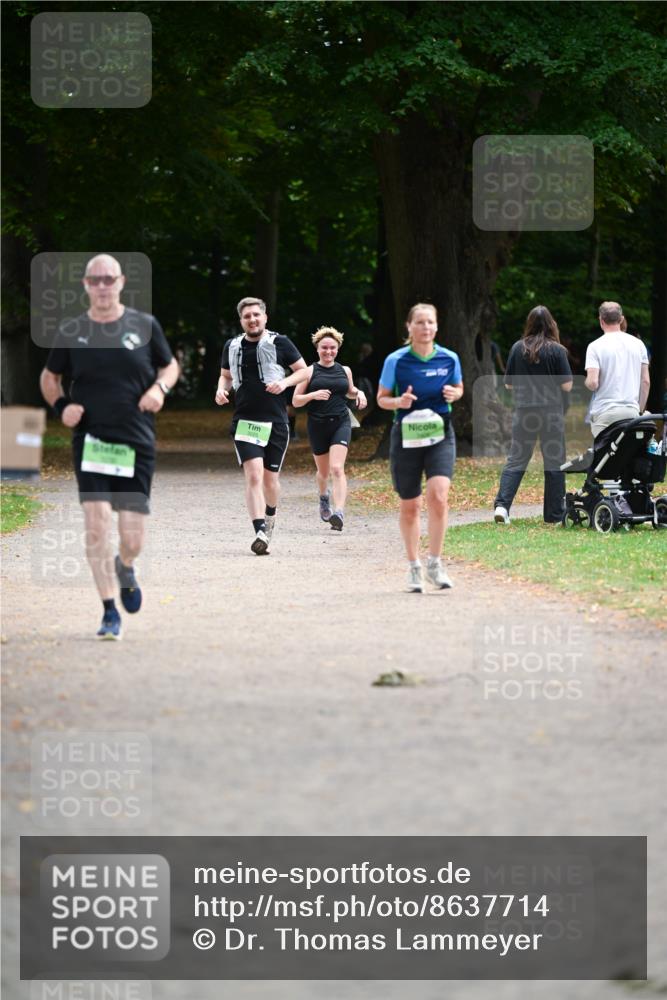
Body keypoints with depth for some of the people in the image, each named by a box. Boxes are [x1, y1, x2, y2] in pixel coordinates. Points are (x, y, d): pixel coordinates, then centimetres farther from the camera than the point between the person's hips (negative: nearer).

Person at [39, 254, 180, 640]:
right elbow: (50, 377, 17)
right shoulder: (71, 332, 3)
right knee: (97, 521, -14)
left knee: (133, 538, -2)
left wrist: (160, 388, -5)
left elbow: (170, 365, 16)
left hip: (137, 444, 0)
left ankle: (125, 570, 36)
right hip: (90, 442, 0)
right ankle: (110, 613, -5)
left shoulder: (145, 325, 2)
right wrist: (61, 405, -2)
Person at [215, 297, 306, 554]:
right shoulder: (232, 347, 9)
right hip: (245, 422, 1)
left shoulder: (279, 343, -1)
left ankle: (269, 519, 38)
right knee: (253, 475, -16)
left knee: (270, 477, 9)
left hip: (276, 421, -1)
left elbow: (304, 371, 4)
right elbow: (225, 375, 24)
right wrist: (221, 389, 3)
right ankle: (260, 532, -24)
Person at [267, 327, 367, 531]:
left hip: (341, 423, 0)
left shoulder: (344, 371, 9)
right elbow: (296, 401, -2)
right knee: (323, 471, 14)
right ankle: (324, 497, 48)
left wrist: (359, 393, 7)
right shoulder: (310, 372, 0)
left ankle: (339, 513, -29)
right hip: (318, 425, 0)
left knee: (337, 468, -18)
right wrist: (313, 395, -20)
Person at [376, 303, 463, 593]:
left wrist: (454, 394, -6)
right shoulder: (396, 361, -6)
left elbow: (459, 388, 17)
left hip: (440, 435, 0)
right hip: (407, 436, 0)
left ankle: (434, 563, -7)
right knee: (410, 506, 7)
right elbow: (382, 398, 5)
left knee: (438, 496, -20)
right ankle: (414, 567, 24)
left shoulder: (449, 359, 0)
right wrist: (399, 402, -17)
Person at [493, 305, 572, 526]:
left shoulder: (517, 348, 0)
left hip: (523, 410, 2)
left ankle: (502, 504, -11)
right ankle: (554, 514, 10)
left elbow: (508, 384, 5)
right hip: (551, 412, -2)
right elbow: (567, 385, -7)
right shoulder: (556, 350, -7)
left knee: (516, 460, 5)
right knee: (554, 462, 7)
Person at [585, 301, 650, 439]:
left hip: (605, 413, -4)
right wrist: (640, 410, 17)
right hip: (631, 411, 4)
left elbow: (592, 383, -13)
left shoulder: (596, 346, -5)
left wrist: (586, 382, 11)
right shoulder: (638, 344, 7)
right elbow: (646, 381, 8)